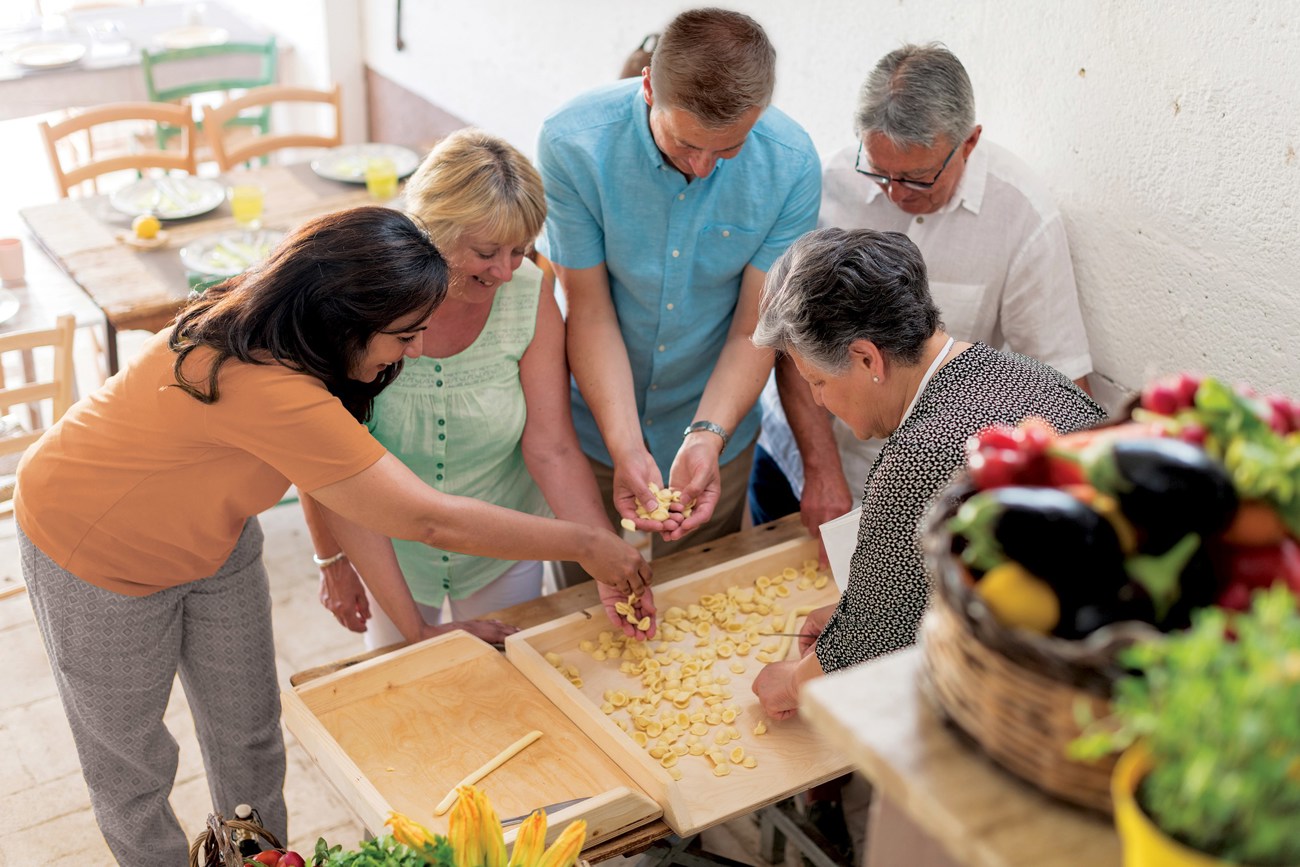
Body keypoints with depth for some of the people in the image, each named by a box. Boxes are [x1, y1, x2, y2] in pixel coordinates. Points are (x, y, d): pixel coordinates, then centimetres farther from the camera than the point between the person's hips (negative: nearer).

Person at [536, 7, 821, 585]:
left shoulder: (791, 164, -20)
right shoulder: (573, 144, -24)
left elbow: (755, 327, -15)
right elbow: (589, 310, -19)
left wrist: (705, 438, -29)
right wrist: (626, 449, -28)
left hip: (715, 433, 1)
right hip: (597, 429, -1)